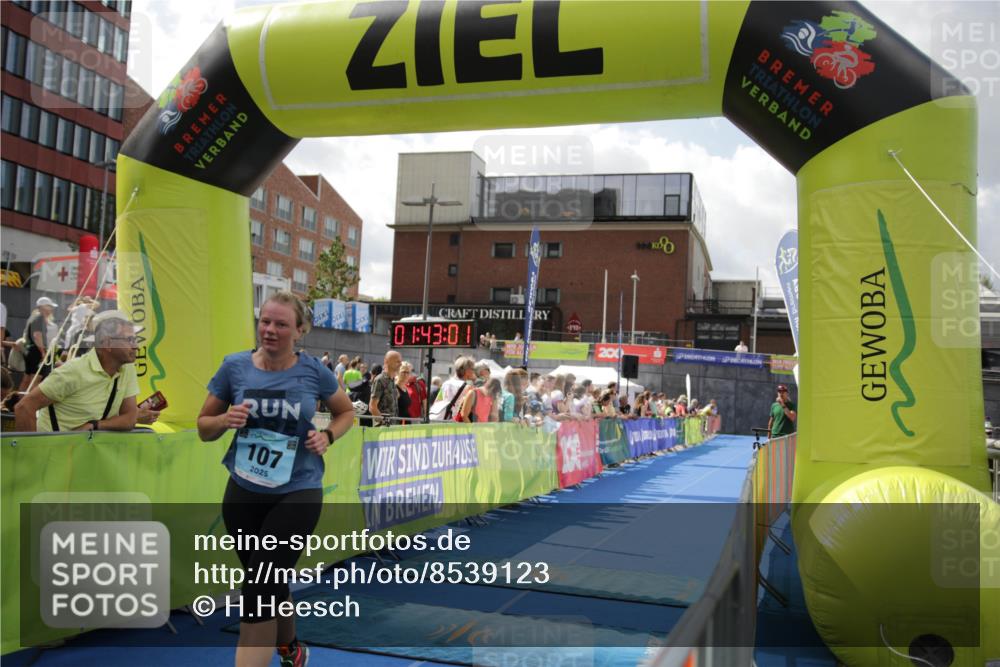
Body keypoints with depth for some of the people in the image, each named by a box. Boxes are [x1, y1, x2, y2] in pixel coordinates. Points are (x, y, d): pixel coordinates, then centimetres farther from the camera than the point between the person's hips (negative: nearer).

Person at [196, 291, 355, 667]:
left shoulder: (313, 371, -6)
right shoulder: (234, 367, -4)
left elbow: (346, 412, 11)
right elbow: (204, 428, 5)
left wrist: (328, 436, -8)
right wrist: (225, 420, -16)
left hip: (298, 494, -3)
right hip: (243, 493, 3)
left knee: (259, 590, -11)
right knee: (269, 584, 19)